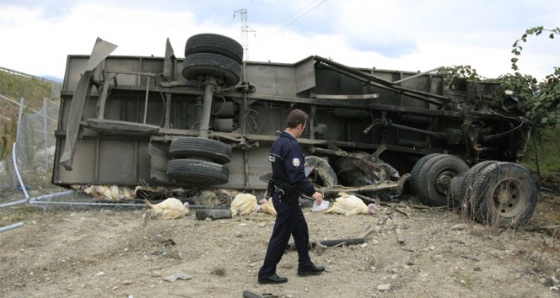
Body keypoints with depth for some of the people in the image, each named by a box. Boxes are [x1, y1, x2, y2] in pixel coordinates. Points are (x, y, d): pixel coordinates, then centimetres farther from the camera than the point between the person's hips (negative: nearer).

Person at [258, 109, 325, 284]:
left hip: (280, 194, 10)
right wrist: (312, 192, -26)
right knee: (280, 236, 1)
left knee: (301, 230, 20)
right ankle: (266, 273, 11)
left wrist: (299, 165, 33)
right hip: (286, 198, -10)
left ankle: (305, 266, 31)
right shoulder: (292, 145, -23)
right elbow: (297, 176, -29)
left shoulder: (279, 142, 8)